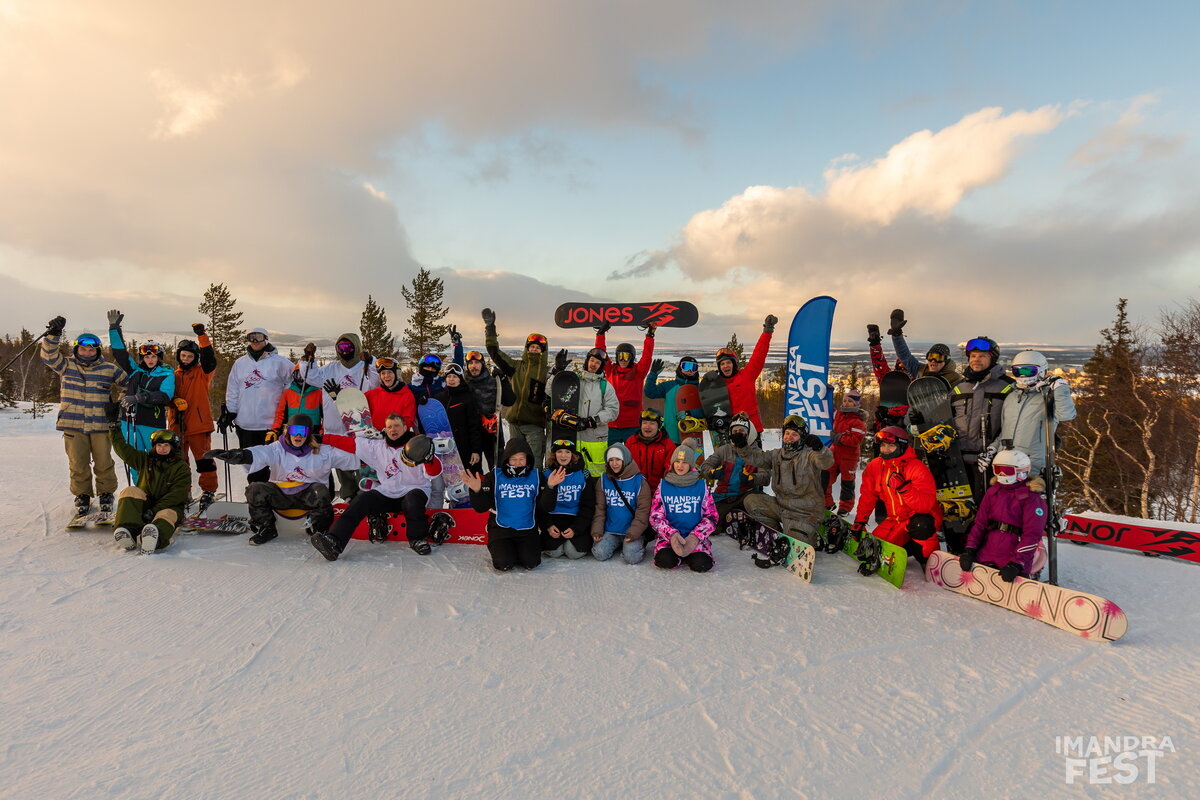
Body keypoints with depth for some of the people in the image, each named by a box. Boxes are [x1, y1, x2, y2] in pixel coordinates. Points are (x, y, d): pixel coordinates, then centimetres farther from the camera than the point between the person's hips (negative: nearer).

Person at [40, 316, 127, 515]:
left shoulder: (109, 370, 4)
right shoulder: (66, 365, 7)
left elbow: (126, 385, 14)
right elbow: (49, 355, -7)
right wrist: (53, 334, -17)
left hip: (101, 425, 0)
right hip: (73, 425, 1)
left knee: (104, 463, 4)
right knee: (78, 464, 5)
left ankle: (106, 494, 21)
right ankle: (82, 495, 21)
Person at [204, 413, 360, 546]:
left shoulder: (322, 452, -4)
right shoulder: (277, 449, -5)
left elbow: (350, 457, -8)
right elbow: (257, 454, -24)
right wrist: (231, 454, -43)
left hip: (307, 497, -2)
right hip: (281, 495, 2)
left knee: (321, 492, -32)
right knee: (255, 490, -20)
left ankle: (319, 529, -3)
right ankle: (267, 529, 4)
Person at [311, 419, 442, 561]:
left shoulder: (417, 444, -3)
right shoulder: (376, 446, 9)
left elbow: (435, 472, -14)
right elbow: (349, 443, 8)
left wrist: (429, 458, -35)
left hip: (414, 491, -3)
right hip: (387, 494, 3)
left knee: (413, 499, -36)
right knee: (362, 499, -20)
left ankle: (418, 539, -14)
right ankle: (334, 542, -32)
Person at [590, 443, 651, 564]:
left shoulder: (639, 481, -4)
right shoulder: (603, 480, 5)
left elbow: (643, 511, -6)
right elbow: (599, 508, 5)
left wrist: (633, 533, -16)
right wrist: (597, 531, -6)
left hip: (632, 532, -3)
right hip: (610, 530, 3)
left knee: (631, 558, -23)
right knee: (600, 554, -18)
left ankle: (639, 544, 11)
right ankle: (617, 544, 14)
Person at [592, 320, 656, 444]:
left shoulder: (638, 372, 2)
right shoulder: (610, 370, 7)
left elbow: (647, 356, -6)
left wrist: (650, 336, -8)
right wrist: (600, 334, 2)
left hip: (632, 425, -1)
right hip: (612, 425, 2)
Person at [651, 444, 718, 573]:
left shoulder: (701, 485, 5)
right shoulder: (663, 486, 5)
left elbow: (711, 517, 4)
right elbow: (655, 516, 2)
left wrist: (695, 536, -12)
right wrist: (672, 534, -17)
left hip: (696, 536, 0)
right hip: (669, 535, 0)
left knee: (701, 564, -27)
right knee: (665, 561, -29)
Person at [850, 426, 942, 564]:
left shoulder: (917, 468, -20)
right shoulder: (875, 466, -4)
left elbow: (926, 504, -28)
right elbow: (867, 496, 8)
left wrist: (903, 487, -39)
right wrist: (859, 521, 5)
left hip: (922, 516, -6)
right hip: (895, 520, 6)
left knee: (921, 525, -39)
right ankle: (910, 547, 20)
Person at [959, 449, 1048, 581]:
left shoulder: (1031, 498, -6)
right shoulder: (992, 492, 11)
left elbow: (1032, 535, -13)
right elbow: (980, 523, 10)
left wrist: (1017, 563, -22)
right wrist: (969, 550, -1)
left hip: (1015, 555, -5)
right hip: (986, 554, 5)